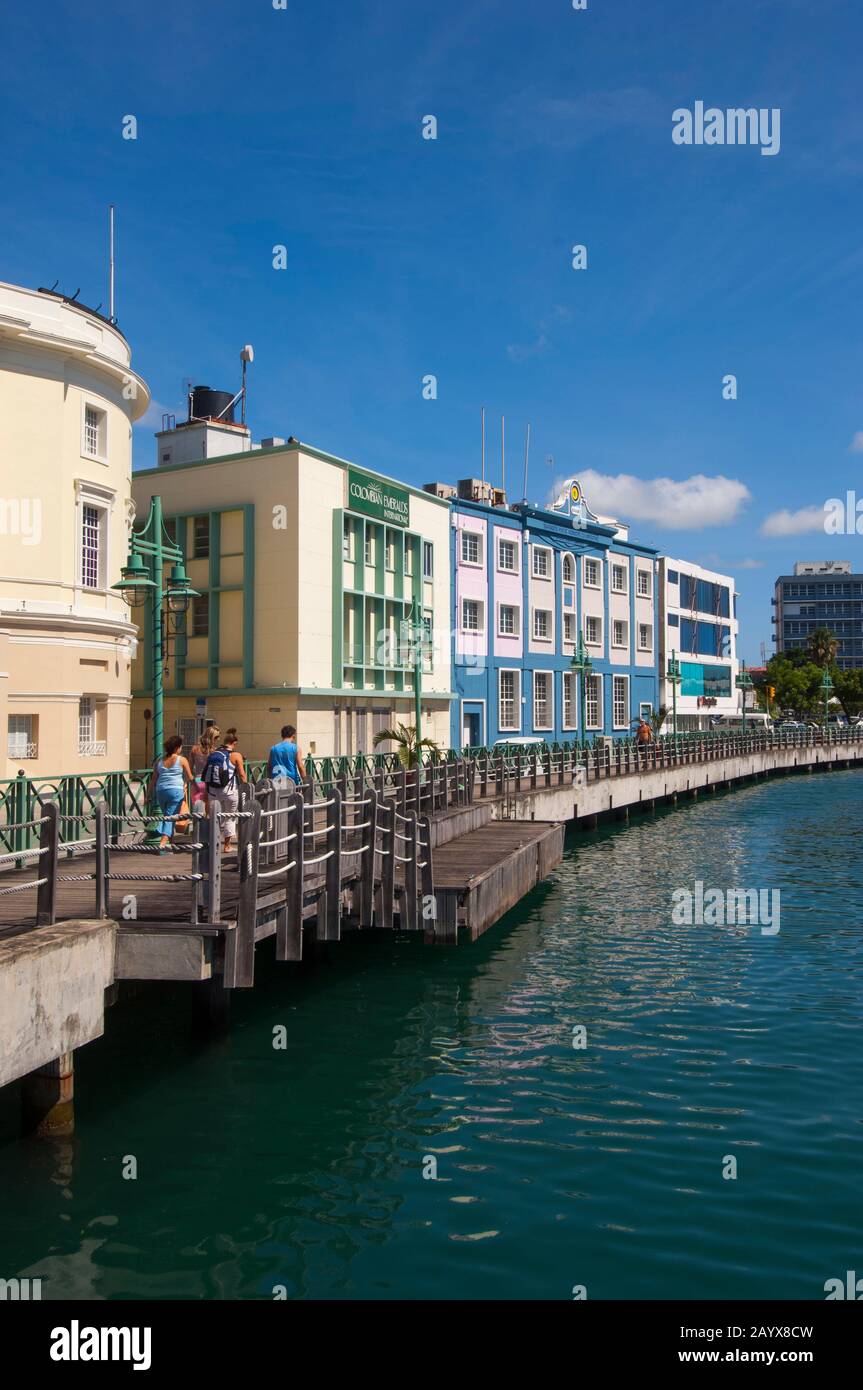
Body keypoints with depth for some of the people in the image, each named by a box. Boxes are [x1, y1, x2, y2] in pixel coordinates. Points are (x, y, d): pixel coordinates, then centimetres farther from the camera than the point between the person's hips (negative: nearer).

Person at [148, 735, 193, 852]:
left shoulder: (159, 760, 9)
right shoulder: (182, 760, -2)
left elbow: (153, 779, 9)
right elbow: (190, 778, 3)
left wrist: (149, 794, 15)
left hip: (160, 791, 4)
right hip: (176, 791, -4)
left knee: (165, 815, 20)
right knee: (170, 817, -2)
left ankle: (169, 842, 20)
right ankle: (163, 843, -15)